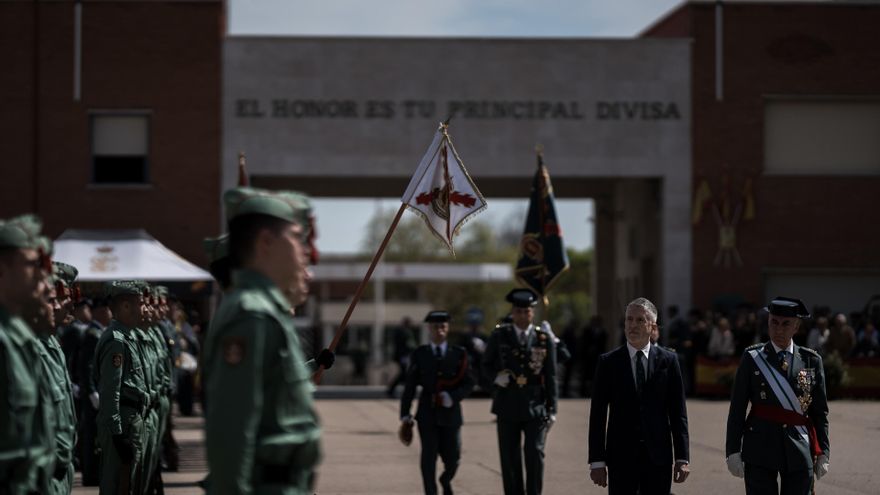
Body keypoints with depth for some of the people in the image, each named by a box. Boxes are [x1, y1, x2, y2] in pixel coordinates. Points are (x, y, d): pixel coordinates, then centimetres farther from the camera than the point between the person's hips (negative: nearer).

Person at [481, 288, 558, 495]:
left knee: (535, 453, -10)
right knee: (510, 458, 4)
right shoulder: (499, 335, 3)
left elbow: (551, 377, 3)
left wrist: (551, 410, -1)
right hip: (507, 407, 1)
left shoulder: (544, 339, 1)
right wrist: (496, 376, -12)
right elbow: (486, 365, 11)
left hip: (535, 407, -1)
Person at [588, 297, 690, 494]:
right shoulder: (608, 362, 2)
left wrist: (682, 458, -2)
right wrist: (597, 461, -4)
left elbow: (678, 413, 4)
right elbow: (598, 415, 1)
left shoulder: (668, 360, 4)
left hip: (658, 457, 1)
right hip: (621, 457, -1)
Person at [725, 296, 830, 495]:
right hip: (761, 448, -2)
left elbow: (820, 412, 8)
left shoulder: (811, 360, 7)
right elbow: (737, 409, 0)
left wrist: (823, 453, 4)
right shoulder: (752, 357, 1)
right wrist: (733, 451, -5)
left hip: (799, 448, 2)